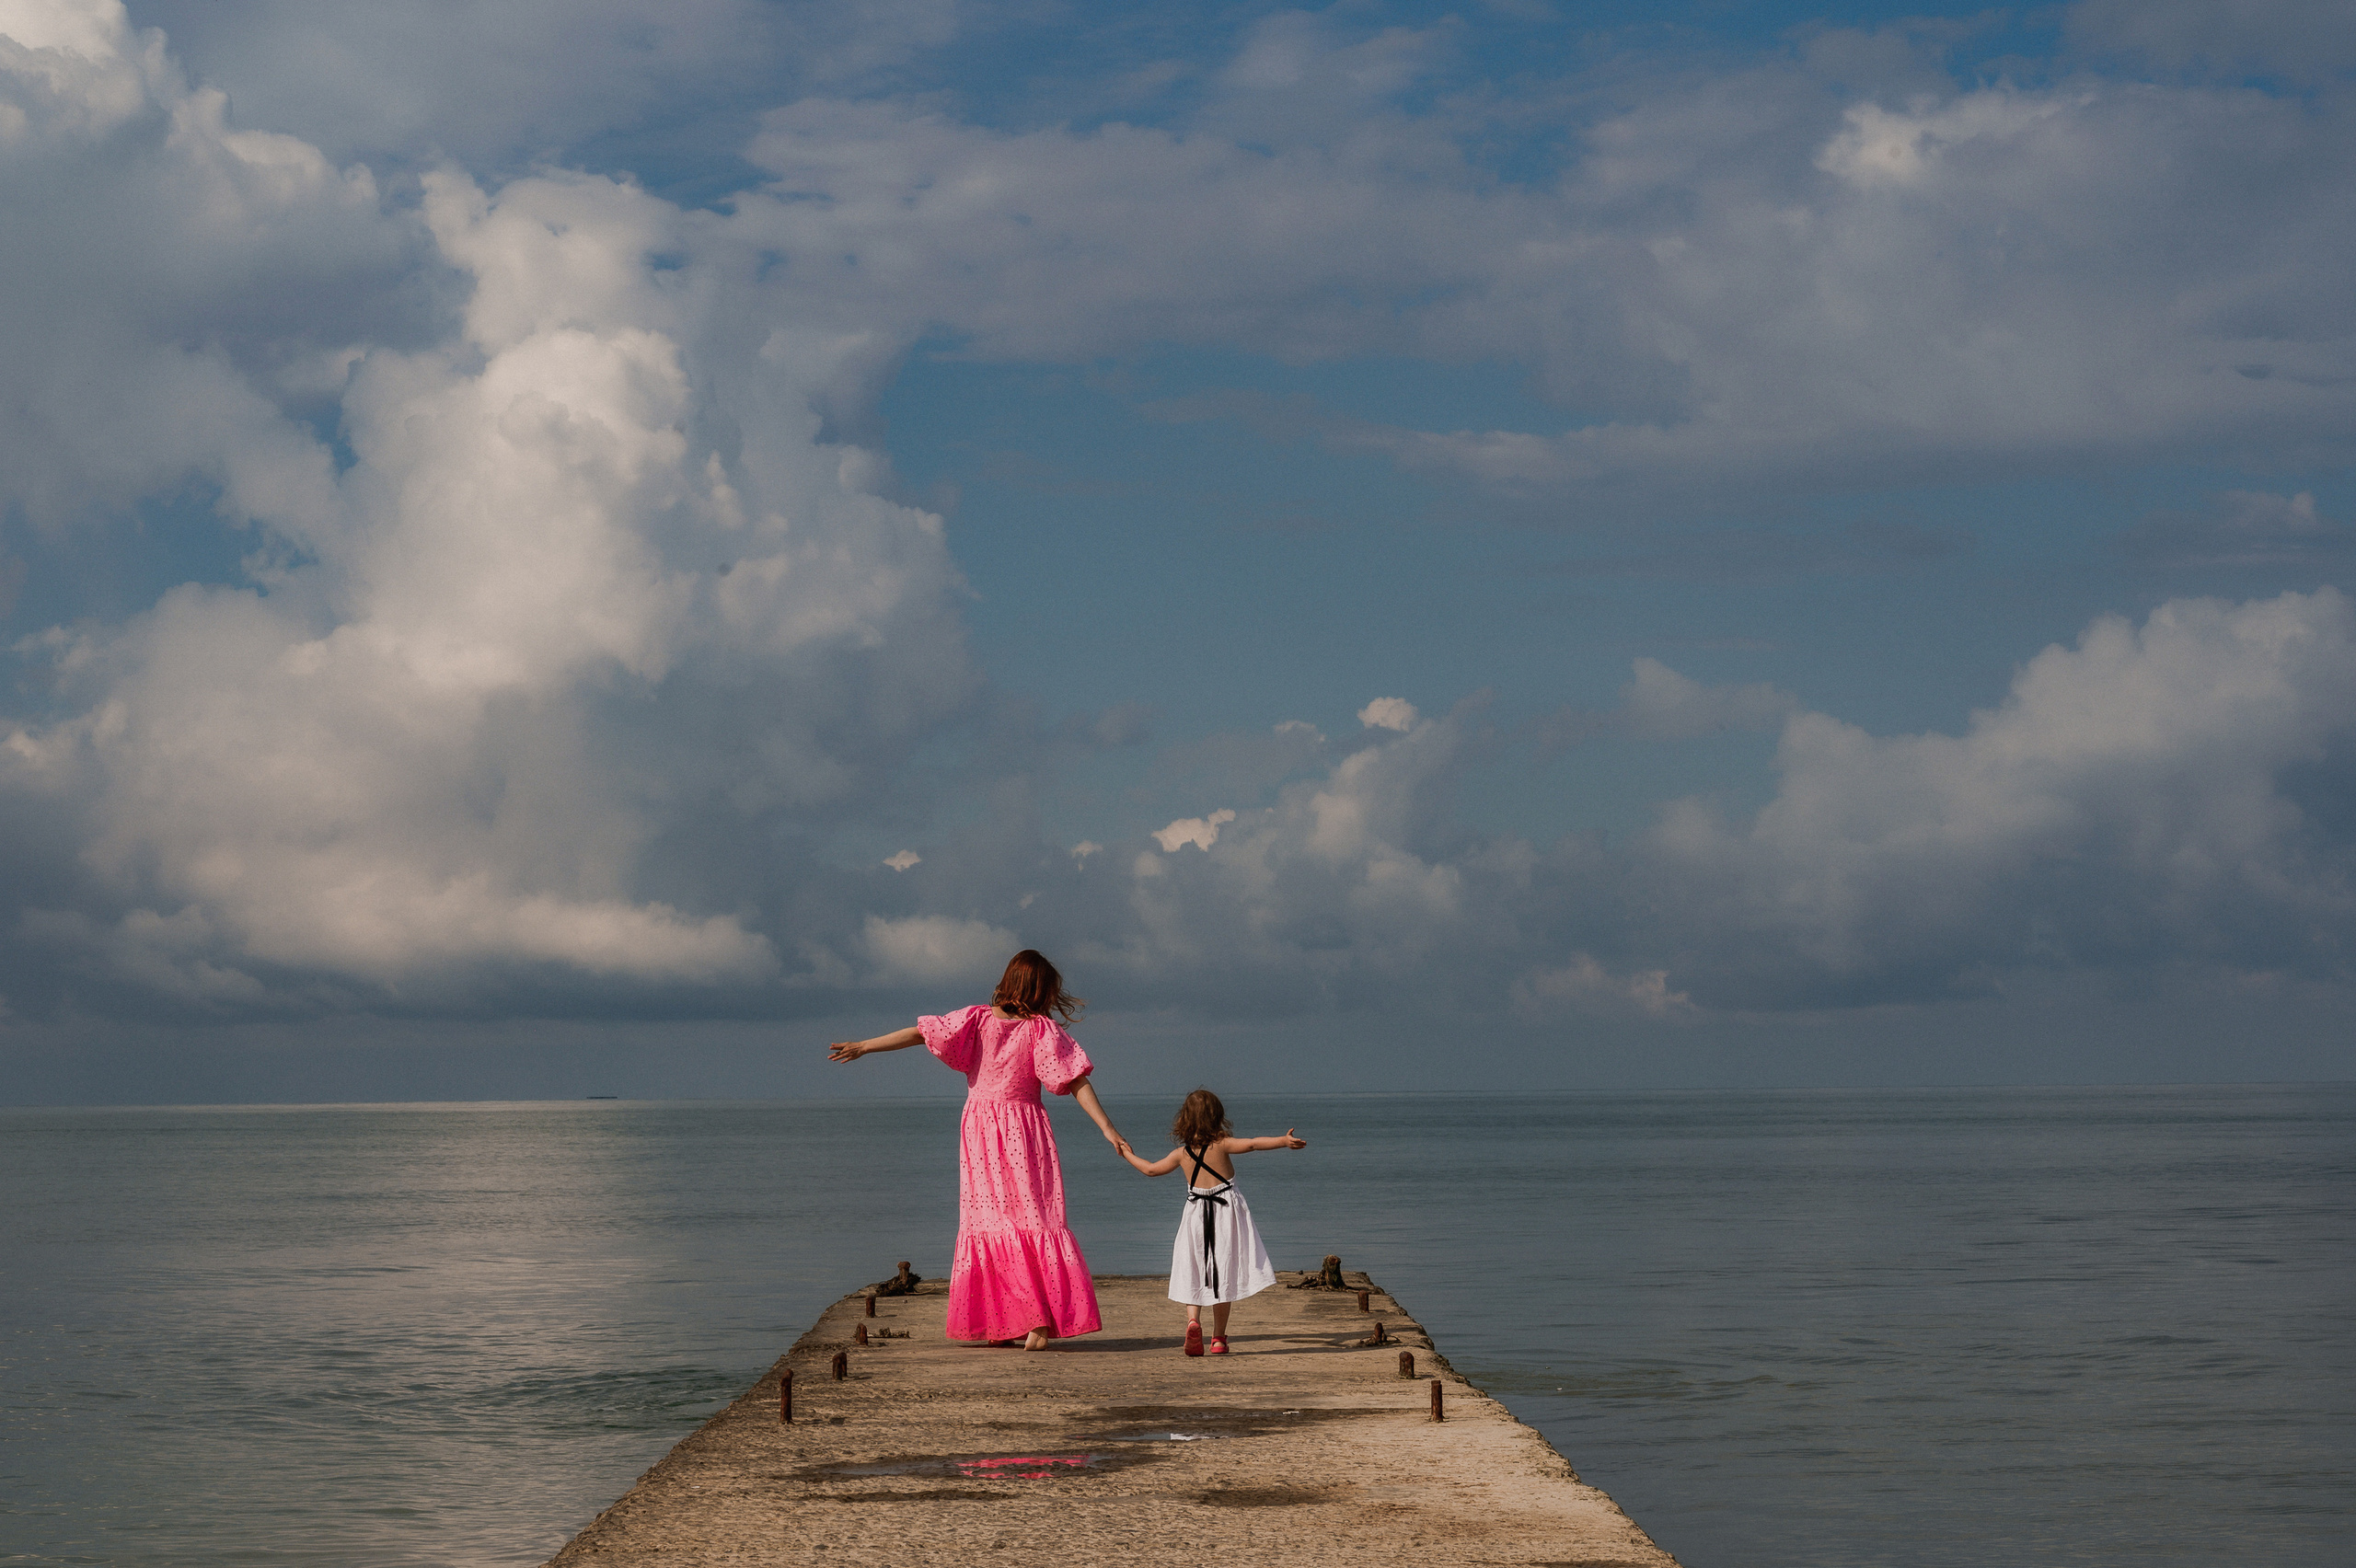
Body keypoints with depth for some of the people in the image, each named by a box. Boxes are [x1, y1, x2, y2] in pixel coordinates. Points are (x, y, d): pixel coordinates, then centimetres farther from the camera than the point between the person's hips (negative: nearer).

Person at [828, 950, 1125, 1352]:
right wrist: (1107, 1128, -11)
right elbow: (1077, 1083, -11)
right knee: (1034, 1218, -1)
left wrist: (862, 1046, 4)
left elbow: (918, 1034, -2)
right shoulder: (1042, 1030, -6)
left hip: (980, 1130, 2)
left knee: (987, 1218, 7)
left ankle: (996, 1325, 6)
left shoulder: (978, 1019, -1)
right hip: (1026, 1135, -2)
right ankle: (1041, 1319, -14)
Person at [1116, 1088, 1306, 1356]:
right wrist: (1284, 1141, -24)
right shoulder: (1222, 1144, -8)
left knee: (1193, 1274, 8)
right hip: (1226, 1212, -2)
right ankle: (1218, 1337, 5)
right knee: (1223, 1274, 5)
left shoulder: (1181, 1154, 1)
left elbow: (1151, 1169, 12)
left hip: (1197, 1215, 2)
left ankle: (1193, 1320, -18)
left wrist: (1128, 1155, 29)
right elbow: (1251, 1144, -22)